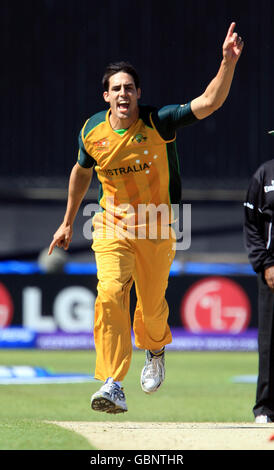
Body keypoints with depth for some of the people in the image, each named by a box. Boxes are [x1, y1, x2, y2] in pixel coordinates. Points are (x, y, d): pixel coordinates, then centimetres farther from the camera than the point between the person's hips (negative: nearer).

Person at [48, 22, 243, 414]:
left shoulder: (158, 123, -14)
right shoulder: (92, 132, -6)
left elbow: (209, 102, -25)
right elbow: (82, 172, 15)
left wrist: (228, 62, -40)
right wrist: (68, 222, 22)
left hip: (156, 230, -1)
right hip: (112, 228, 1)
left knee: (152, 305, 9)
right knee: (110, 294, -20)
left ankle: (154, 349, 47)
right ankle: (113, 385, -21)